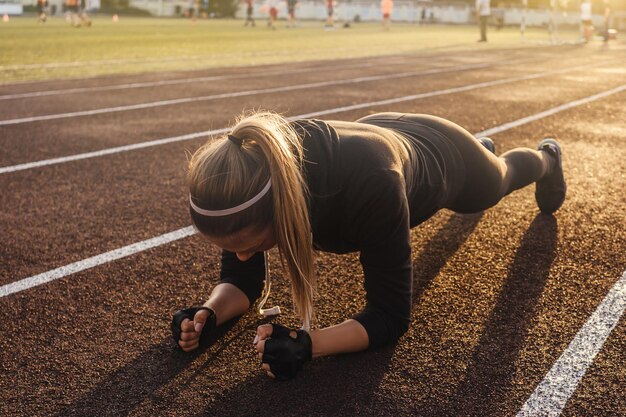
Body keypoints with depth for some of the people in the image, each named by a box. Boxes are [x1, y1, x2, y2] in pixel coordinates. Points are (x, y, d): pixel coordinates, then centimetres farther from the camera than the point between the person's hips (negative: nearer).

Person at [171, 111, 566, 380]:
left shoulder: (367, 181, -52)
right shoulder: (252, 177, -37)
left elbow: (391, 315, -43)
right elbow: (243, 278, -23)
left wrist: (308, 344, -58)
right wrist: (210, 314, -44)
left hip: (441, 155, -4)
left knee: (499, 179, 33)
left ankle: (547, 159, 72)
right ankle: (484, 144, 77)